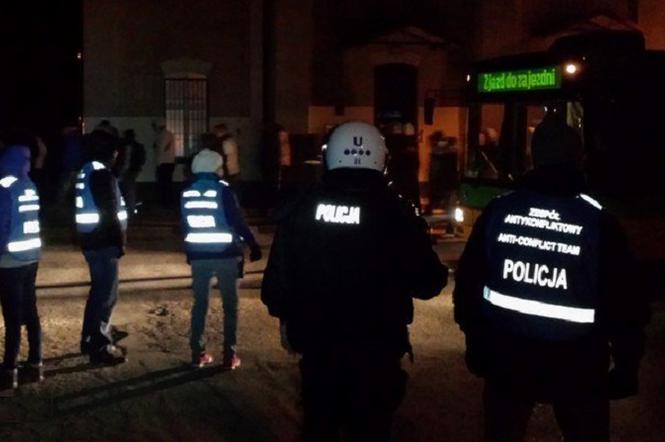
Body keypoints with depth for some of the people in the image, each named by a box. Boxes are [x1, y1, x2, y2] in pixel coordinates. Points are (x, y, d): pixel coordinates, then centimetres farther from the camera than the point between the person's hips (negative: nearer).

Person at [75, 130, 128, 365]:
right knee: (106, 293, -4)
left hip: (90, 238, 10)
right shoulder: (103, 175, -17)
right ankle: (100, 346, 1)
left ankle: (92, 339, 29)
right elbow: (109, 212, -20)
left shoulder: (86, 172, 13)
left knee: (100, 290, 20)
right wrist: (119, 240, -14)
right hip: (103, 241, -10)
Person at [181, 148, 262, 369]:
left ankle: (197, 354, 14)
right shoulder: (222, 190, -12)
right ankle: (229, 355, 6)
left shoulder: (187, 193, 3)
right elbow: (237, 221, -13)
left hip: (198, 255, 4)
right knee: (230, 304, 6)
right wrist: (253, 245, -4)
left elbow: (185, 226, 10)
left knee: (200, 303, 13)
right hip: (225, 254, -4)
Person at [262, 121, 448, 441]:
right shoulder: (396, 212, -13)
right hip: (376, 346, -3)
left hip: (316, 341, 3)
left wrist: (285, 318, 18)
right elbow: (427, 281, -12)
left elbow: (278, 273, 2)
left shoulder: (301, 208, -3)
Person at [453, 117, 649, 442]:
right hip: (576, 366, -2)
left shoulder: (498, 210, -3)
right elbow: (623, 300, -8)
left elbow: (468, 280, 2)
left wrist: (475, 338, 14)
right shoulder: (598, 221, -11)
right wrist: (627, 365, 3)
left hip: (506, 358, 3)